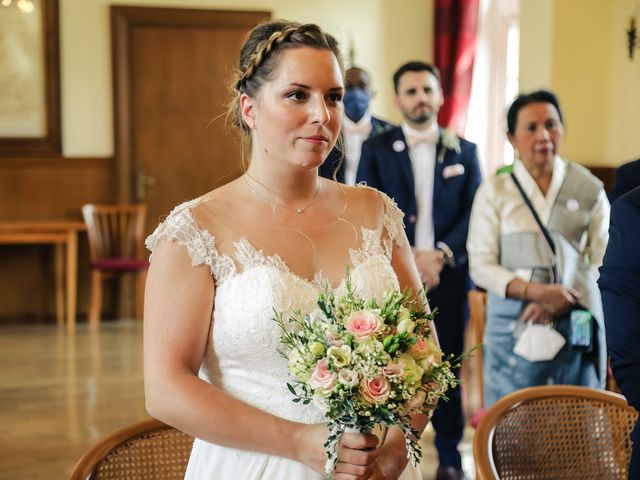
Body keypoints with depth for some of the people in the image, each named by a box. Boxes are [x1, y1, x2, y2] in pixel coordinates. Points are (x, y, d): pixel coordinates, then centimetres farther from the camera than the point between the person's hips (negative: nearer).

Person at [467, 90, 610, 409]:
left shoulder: (588, 189, 7)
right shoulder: (495, 191, 3)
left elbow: (603, 261, 4)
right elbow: (481, 266, -2)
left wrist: (561, 301, -12)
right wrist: (536, 292, -16)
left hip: (577, 321, 1)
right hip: (515, 324, -1)